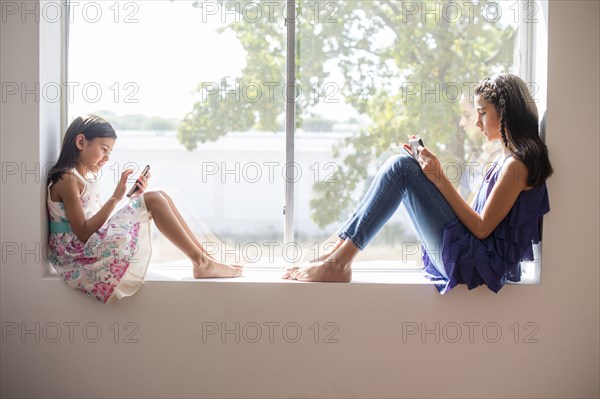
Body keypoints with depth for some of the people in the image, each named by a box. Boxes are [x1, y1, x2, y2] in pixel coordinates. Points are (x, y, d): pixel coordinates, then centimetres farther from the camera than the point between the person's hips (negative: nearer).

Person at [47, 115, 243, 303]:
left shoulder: (86, 177, 18)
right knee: (153, 200, -18)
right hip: (80, 253, -9)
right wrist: (115, 198, -22)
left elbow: (100, 221, 12)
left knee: (159, 197, 2)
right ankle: (201, 263, -13)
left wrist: (135, 197, 4)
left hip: (95, 243, 9)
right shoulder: (67, 179, -12)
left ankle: (205, 257, 1)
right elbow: (84, 233, -20)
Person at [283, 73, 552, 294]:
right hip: (472, 256, 10)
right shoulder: (507, 159, 19)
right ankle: (337, 253, -1)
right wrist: (431, 173, 9)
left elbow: (482, 228, -16)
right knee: (401, 168, 7)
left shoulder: (517, 163, -11)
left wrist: (440, 180, -13)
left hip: (480, 263, -10)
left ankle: (338, 264, -15)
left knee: (401, 167, -15)